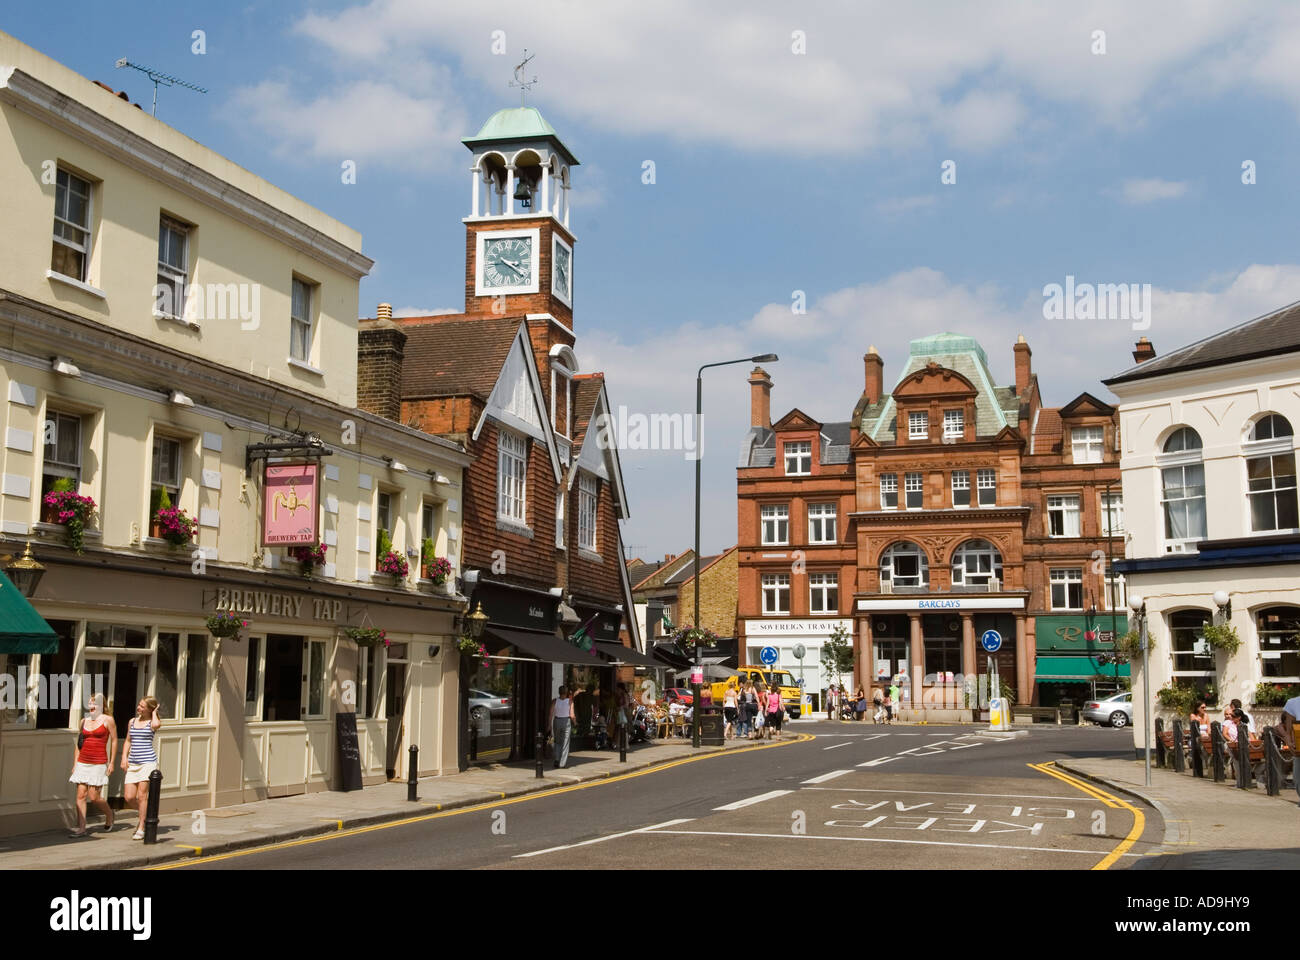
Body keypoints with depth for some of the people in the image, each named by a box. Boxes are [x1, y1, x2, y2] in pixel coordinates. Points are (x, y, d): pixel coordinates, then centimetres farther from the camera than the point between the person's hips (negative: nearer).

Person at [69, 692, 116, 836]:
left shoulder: (107, 720, -2)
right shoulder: (84, 721, 12)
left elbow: (114, 740, 0)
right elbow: (79, 743, 16)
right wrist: (75, 764, 12)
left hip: (99, 764, -5)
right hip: (82, 763, 5)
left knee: (93, 797, -7)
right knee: (81, 795, -2)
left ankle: (109, 814, 21)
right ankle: (81, 828, 0)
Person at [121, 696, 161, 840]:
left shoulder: (152, 722, -1)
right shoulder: (132, 721, 13)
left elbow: (156, 724, -27)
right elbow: (128, 741, 21)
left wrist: (154, 713, -8)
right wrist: (124, 757, 7)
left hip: (148, 762, -5)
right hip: (133, 763, 5)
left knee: (142, 795, -6)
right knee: (129, 798, 1)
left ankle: (141, 829, 2)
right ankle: (144, 812, 31)